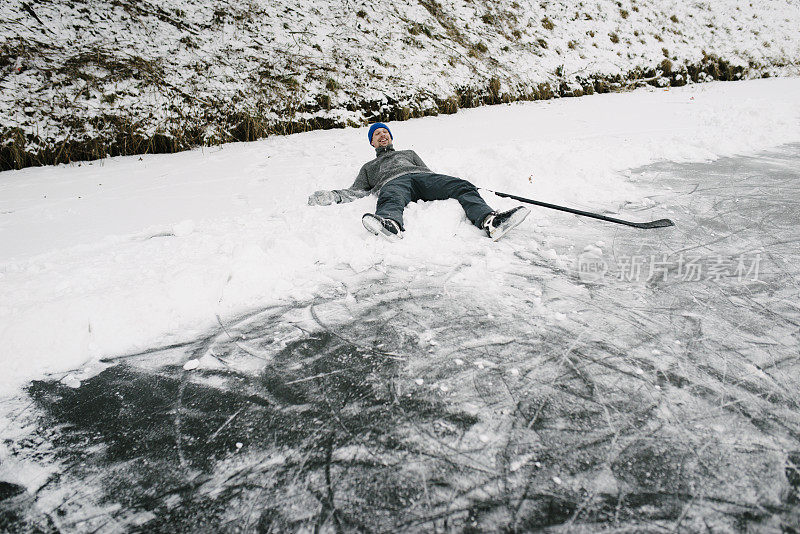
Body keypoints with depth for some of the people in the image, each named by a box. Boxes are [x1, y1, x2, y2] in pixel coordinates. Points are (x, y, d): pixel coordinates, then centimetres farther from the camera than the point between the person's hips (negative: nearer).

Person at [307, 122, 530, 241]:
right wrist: (331, 196, 8)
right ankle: (390, 225, -78)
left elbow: (427, 172, 31)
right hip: (393, 182, -2)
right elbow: (355, 192, 27)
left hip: (420, 175, 2)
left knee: (462, 187, -29)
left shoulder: (408, 153, 44)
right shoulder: (368, 167, 40)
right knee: (391, 200, -43)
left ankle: (489, 220, -56)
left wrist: (454, 187, 13)